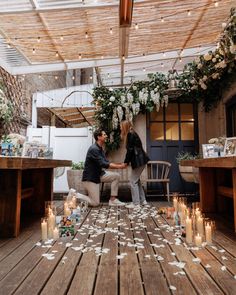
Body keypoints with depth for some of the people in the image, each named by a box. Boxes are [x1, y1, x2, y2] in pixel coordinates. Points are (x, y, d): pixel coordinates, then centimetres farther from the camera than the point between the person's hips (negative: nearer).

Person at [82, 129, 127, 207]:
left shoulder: (100, 149, 7)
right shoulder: (94, 149, -23)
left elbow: (106, 162, 7)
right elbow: (103, 164, -28)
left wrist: (119, 164, -5)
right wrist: (119, 167, -25)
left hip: (99, 174, 9)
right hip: (90, 178, -9)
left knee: (116, 176, -4)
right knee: (95, 203, -6)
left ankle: (113, 200, 2)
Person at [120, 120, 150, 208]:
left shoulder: (130, 135, -13)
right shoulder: (132, 134, 16)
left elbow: (130, 150, -16)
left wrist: (125, 162, -7)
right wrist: (127, 162, 14)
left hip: (138, 161, -10)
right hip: (140, 160, 10)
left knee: (133, 182, -2)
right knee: (137, 180, 17)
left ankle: (136, 203, 5)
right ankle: (142, 200, 25)